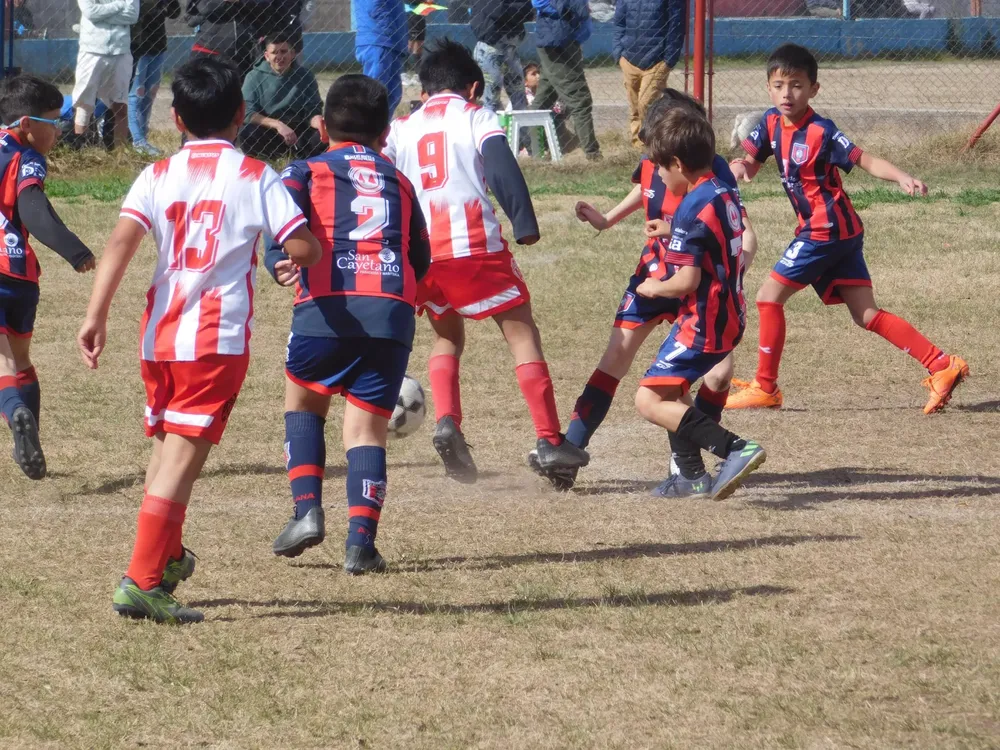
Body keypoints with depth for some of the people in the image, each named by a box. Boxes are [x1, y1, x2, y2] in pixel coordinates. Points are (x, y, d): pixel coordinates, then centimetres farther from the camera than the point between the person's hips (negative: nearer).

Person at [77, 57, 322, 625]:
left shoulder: (158, 176, 5)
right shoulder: (256, 178, -2)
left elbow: (121, 242, -8)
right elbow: (305, 249, -7)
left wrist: (96, 316, -11)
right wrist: (294, 258, 17)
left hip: (160, 334, 4)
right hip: (219, 337, -4)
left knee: (168, 447, 23)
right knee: (183, 457, -7)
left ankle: (168, 557, 41)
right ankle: (142, 582, -17)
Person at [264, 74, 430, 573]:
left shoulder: (308, 172, 14)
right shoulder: (400, 183, 24)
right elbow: (422, 260, 26)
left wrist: (279, 264, -18)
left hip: (327, 308, -2)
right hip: (393, 309, 2)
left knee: (302, 401, 22)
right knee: (367, 426, 6)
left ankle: (307, 510, 6)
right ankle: (361, 542, -8)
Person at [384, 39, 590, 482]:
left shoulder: (401, 129, 18)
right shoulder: (476, 117, 7)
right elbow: (502, 169, -8)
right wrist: (525, 224, -11)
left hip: (418, 251, 4)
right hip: (474, 245, -4)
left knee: (447, 337, 24)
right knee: (522, 333, 6)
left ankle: (446, 421, -1)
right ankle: (549, 441, -1)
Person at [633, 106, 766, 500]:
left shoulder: (692, 209, -19)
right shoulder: (726, 195, 9)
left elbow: (687, 281, -23)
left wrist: (653, 288, -4)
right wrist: (673, 234, 24)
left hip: (703, 322, -10)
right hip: (730, 315, 10)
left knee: (649, 400, -12)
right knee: (670, 388, 28)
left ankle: (736, 449, -24)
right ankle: (692, 477, 29)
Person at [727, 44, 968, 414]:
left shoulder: (821, 132, -17)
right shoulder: (773, 122, 5)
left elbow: (865, 160, -20)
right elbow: (751, 161, 12)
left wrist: (902, 177, -37)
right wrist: (740, 166, -12)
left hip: (825, 230, -8)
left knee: (769, 297, -3)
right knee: (867, 315, 6)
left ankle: (765, 388, 8)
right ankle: (942, 365, 3)